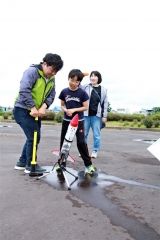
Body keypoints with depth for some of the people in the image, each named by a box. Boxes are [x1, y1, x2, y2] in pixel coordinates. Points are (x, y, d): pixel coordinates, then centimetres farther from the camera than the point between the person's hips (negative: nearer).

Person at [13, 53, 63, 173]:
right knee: (34, 136, -9)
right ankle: (31, 165, 7)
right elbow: (24, 90, -27)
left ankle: (22, 162, 29)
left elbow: (51, 95, 3)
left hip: (36, 112, 8)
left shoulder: (52, 79, 6)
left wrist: (44, 106, -16)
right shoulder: (32, 71, -17)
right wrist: (33, 107, -28)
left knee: (34, 137, 14)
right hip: (23, 110, -8)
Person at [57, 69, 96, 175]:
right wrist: (66, 110, -13)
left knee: (81, 142, -5)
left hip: (79, 121, -3)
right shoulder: (64, 91, -1)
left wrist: (74, 110, -18)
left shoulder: (82, 93, -9)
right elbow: (62, 105, 8)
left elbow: (86, 107, -7)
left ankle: (88, 164, 7)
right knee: (64, 142, 10)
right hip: (66, 120, 3)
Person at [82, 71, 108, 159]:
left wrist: (104, 116, 3)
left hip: (97, 115, 0)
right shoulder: (85, 87, 3)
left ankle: (95, 151, 19)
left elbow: (105, 103, 6)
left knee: (96, 135, 6)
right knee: (84, 134, 8)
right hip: (85, 114, 0)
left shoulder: (103, 90, 5)